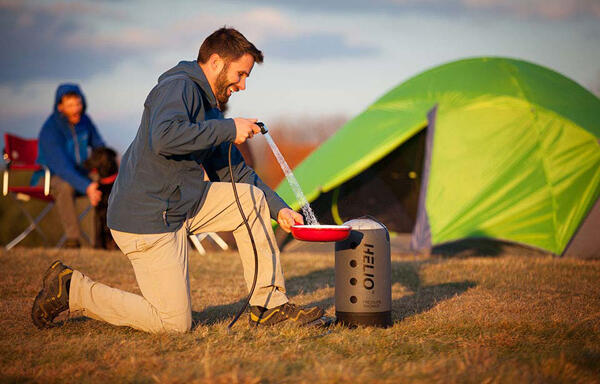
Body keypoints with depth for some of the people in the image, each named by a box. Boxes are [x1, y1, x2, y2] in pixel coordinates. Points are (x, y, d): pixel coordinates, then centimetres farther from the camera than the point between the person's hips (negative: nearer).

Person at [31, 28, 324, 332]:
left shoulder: (210, 108, 16)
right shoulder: (178, 87, -14)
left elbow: (234, 171, 21)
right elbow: (164, 138, -34)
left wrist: (278, 209, 11)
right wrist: (229, 129, -25)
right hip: (146, 217, -10)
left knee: (253, 198, 7)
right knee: (175, 324, -6)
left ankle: (269, 305, 9)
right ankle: (72, 288, 3)